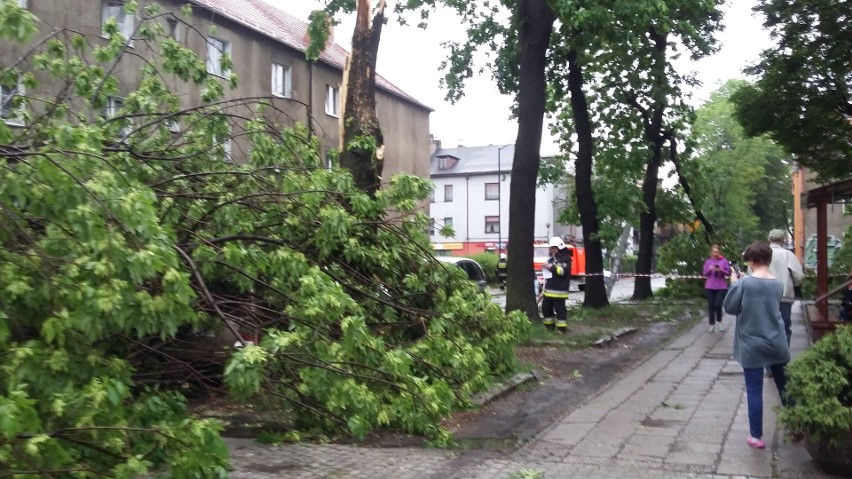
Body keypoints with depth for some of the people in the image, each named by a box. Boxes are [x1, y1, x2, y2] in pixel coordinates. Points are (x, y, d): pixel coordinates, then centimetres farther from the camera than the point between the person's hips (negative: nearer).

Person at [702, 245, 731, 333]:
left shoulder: (724, 261, 2)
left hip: (721, 287, -2)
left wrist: (721, 270, -17)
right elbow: (704, 274, 4)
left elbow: (729, 272, 1)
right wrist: (709, 269, -15)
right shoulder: (708, 261, 6)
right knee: (711, 306, 3)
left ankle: (719, 322, 16)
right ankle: (712, 325, 12)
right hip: (710, 287, 2)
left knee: (718, 305, -9)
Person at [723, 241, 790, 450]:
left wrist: (734, 284, 4)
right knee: (785, 386, 17)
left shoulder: (744, 283, -14)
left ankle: (756, 436, 7)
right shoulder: (778, 284, 1)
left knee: (754, 390, 2)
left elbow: (730, 308, -7)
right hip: (777, 343, 4)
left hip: (752, 345, -4)